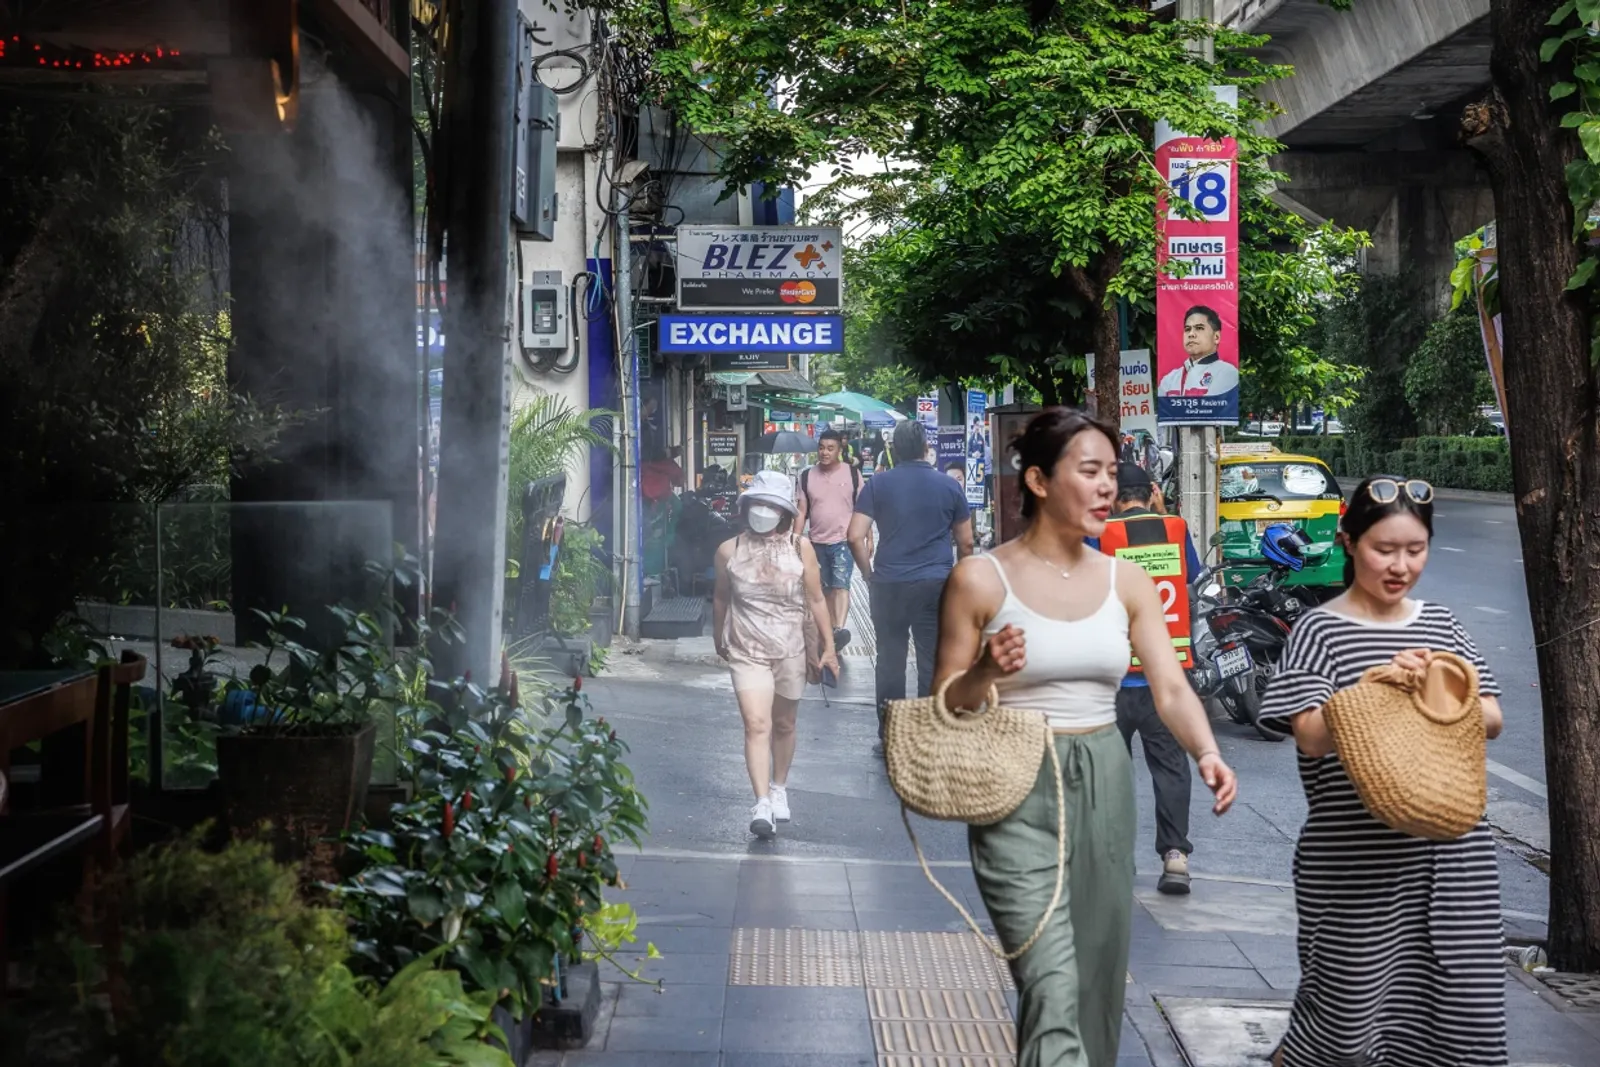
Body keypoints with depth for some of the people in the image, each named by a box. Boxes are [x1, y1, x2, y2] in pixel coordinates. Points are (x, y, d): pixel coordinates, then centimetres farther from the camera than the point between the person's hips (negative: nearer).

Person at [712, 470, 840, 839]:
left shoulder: (800, 549, -7)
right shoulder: (730, 551, -5)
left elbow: (816, 600, -1)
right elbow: (721, 598, 11)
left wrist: (828, 647, -1)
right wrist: (719, 639, 20)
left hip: (791, 652, 1)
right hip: (747, 652, -1)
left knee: (783, 724, 16)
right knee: (756, 725, -15)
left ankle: (779, 788, 37)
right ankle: (762, 805, -21)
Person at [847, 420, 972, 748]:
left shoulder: (879, 484, -1)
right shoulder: (948, 486, 2)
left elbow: (856, 536, -6)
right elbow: (966, 542, 7)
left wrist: (870, 574, 7)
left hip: (889, 585, 0)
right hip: (937, 584, 0)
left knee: (890, 660, 10)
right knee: (933, 662, 5)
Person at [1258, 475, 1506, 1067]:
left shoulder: (1440, 624, 12)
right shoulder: (1320, 629, -3)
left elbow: (1492, 721, 10)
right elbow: (1310, 735, -13)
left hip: (1450, 853, 5)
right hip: (1356, 860, -4)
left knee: (1465, 999, 4)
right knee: (1348, 1006, 1)